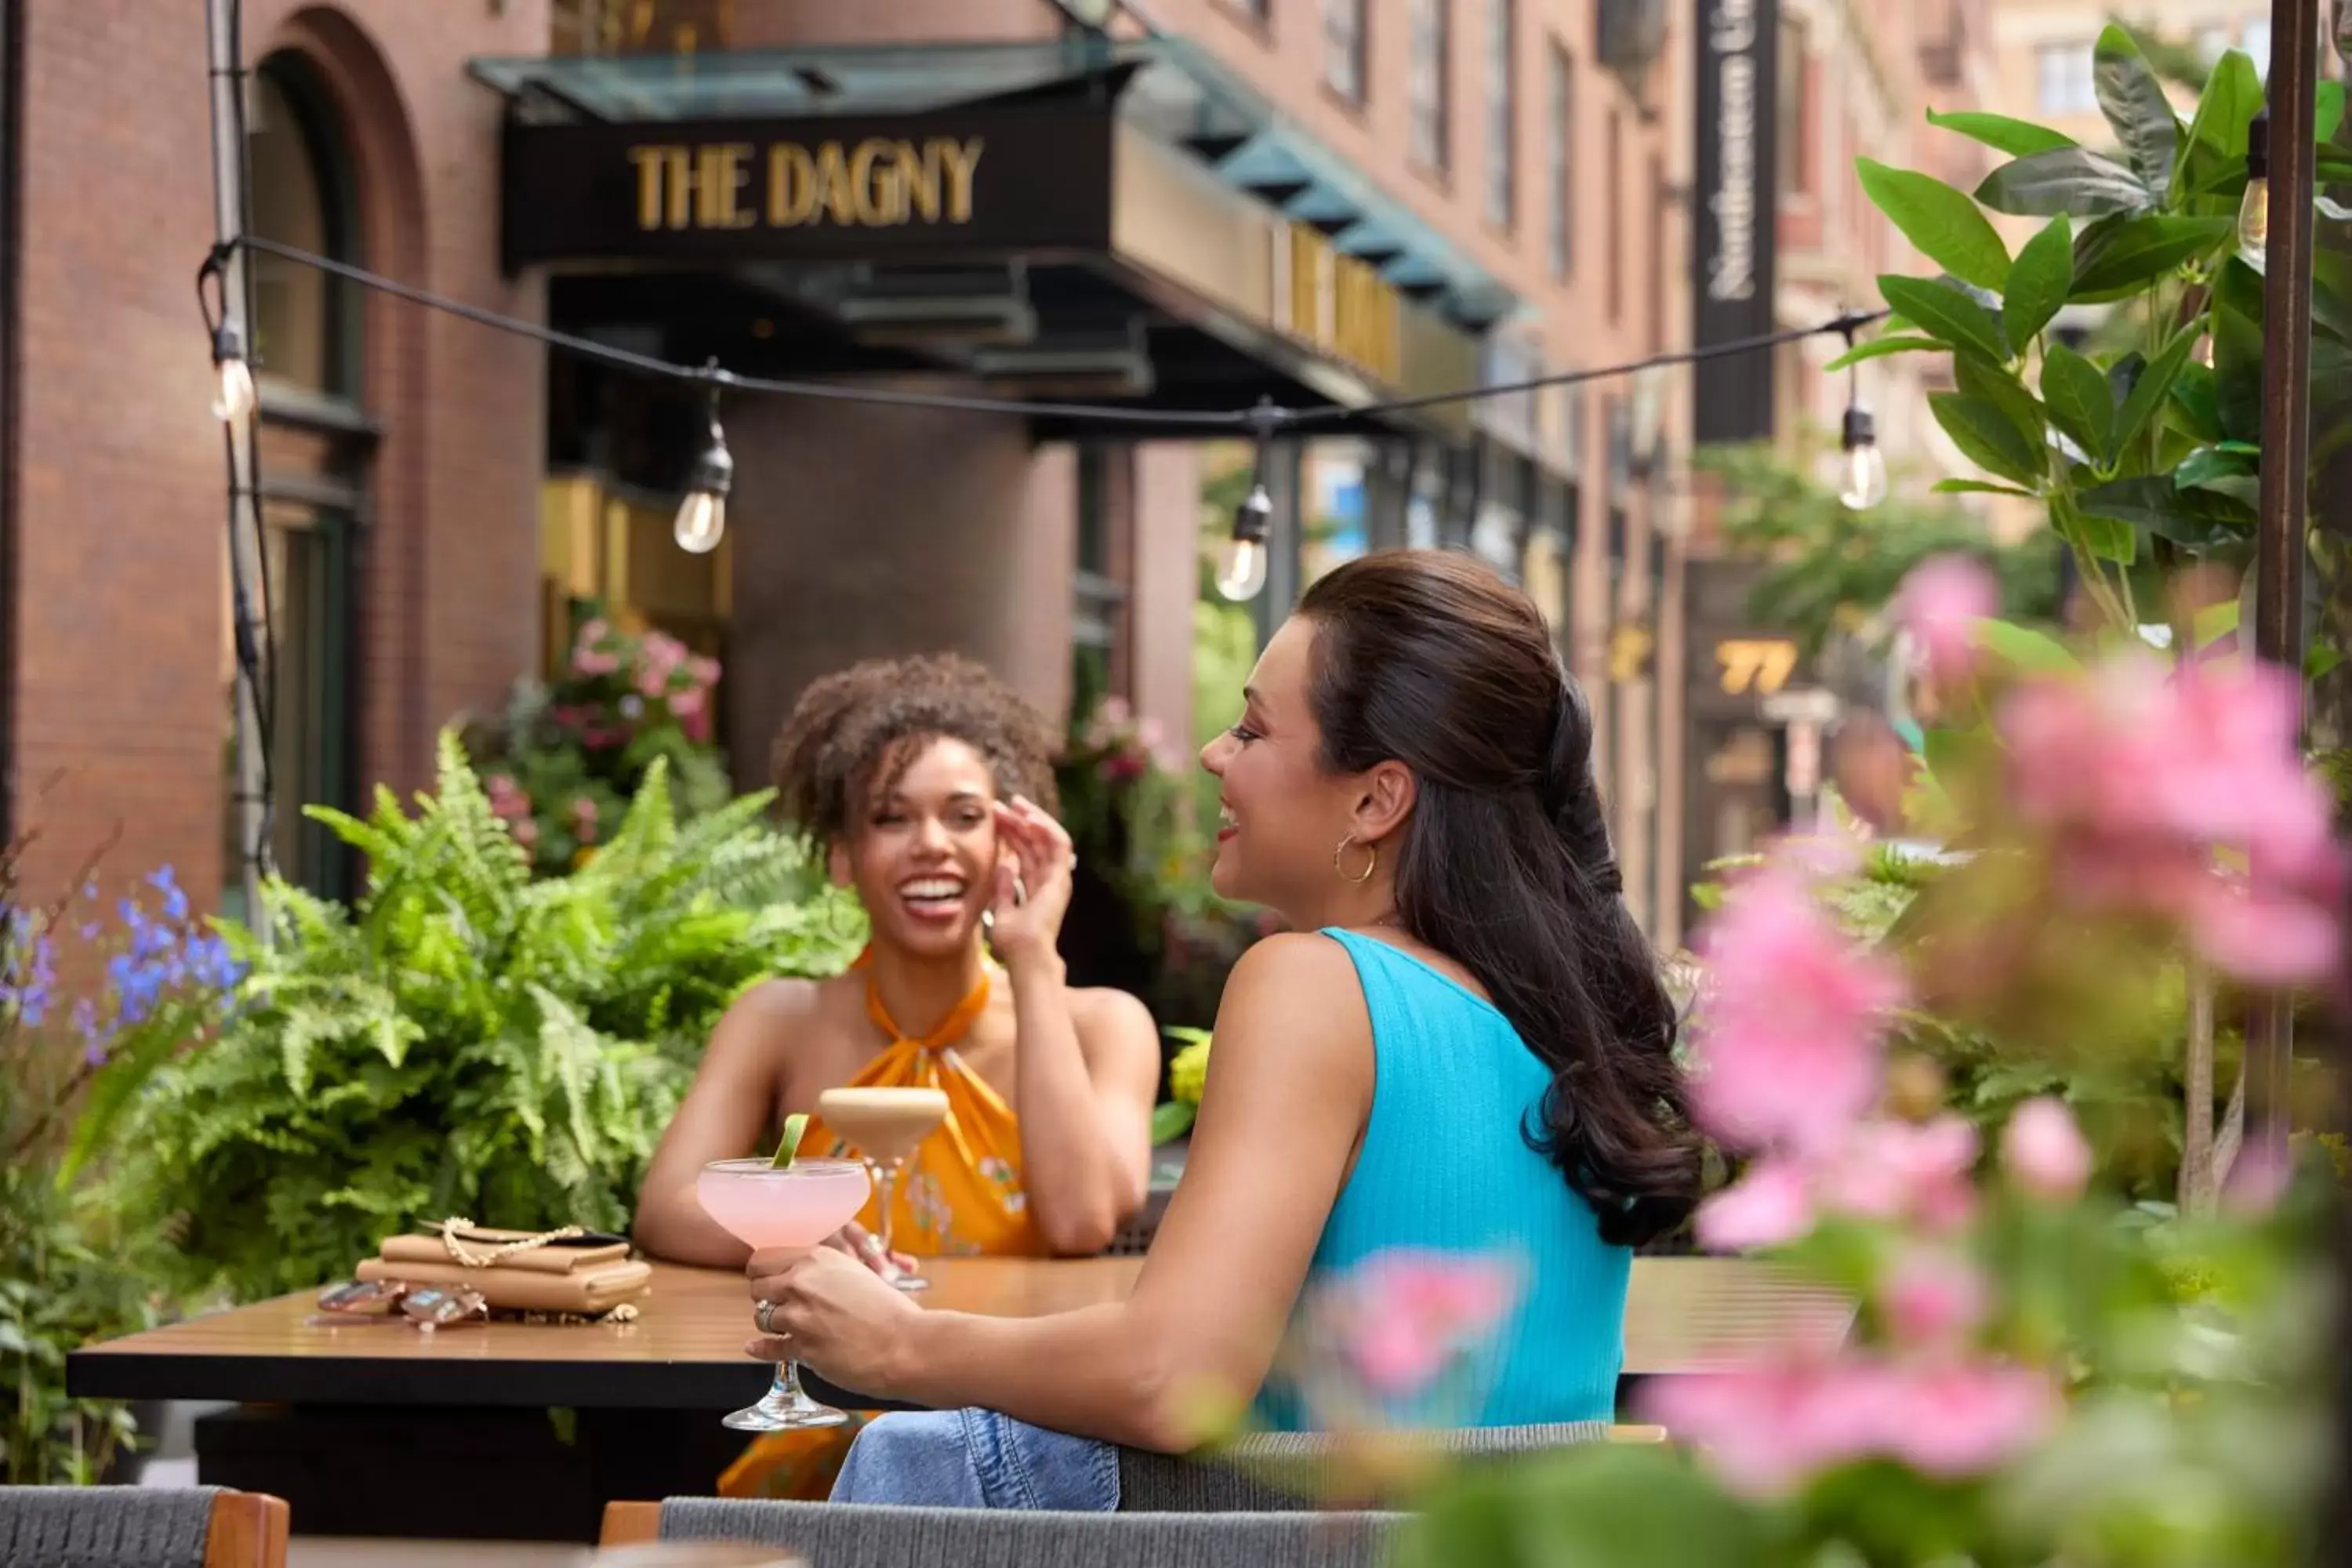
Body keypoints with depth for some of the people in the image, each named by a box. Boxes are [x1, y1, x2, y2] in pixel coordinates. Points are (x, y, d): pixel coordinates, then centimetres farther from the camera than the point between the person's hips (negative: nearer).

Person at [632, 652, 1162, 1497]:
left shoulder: (1101, 1026, 3)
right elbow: (665, 1212, -9)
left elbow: (1082, 1220, -16)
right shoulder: (783, 1022, 6)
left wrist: (1032, 957, -9)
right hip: (818, 1452, 1)